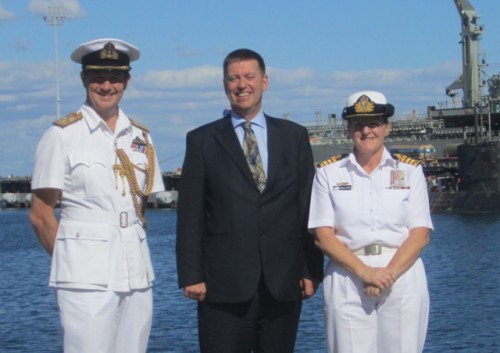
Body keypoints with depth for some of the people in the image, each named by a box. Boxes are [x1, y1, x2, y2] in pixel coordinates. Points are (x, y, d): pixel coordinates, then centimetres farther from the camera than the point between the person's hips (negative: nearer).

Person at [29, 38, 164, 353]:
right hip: (86, 276, -5)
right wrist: (69, 260, 3)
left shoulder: (140, 137, 12)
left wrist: (131, 250, 10)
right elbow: (40, 215, -1)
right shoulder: (62, 135, -2)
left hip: (136, 272, 5)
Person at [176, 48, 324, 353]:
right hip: (224, 285, -2)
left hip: (284, 283, 2)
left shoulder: (295, 136, 11)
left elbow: (308, 207, 8)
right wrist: (191, 276, -5)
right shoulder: (202, 141, 6)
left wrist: (313, 270, 3)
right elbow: (190, 215, 2)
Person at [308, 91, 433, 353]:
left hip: (403, 278, 1)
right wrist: (364, 272, -13)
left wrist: (390, 273, -14)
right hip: (347, 280, 0)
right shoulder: (328, 173, 7)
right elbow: (323, 235, -1)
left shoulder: (410, 171, 8)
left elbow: (420, 234, 1)